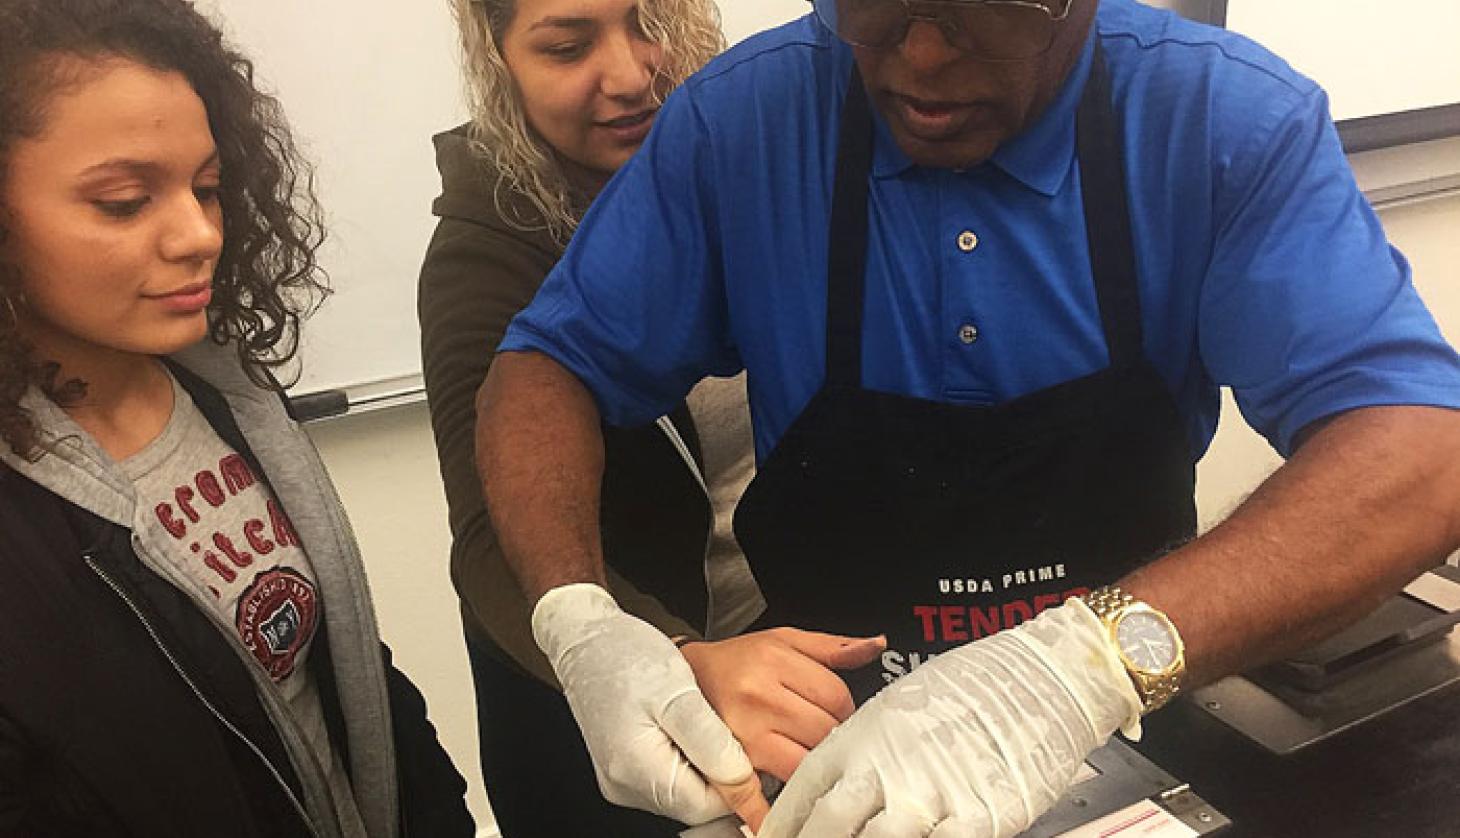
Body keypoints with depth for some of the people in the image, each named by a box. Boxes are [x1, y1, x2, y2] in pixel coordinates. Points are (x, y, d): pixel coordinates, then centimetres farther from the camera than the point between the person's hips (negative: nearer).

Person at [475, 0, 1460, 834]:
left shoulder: (1233, 120, -14)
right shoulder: (739, 119, -10)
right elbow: (548, 366, -6)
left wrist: (1096, 660, -40)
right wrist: (578, 620, -25)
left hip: (1135, 726, 2)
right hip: (828, 730, -1)